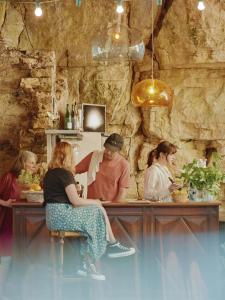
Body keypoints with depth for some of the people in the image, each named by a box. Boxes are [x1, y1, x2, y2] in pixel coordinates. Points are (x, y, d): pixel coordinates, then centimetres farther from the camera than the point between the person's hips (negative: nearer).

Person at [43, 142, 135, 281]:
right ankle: (113, 246, 14)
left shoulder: (50, 173, 16)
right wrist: (95, 202, 0)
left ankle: (86, 265, 2)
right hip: (62, 216, -9)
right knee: (99, 212, -1)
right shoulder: (65, 174, -13)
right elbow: (75, 200, -16)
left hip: (53, 216, 9)